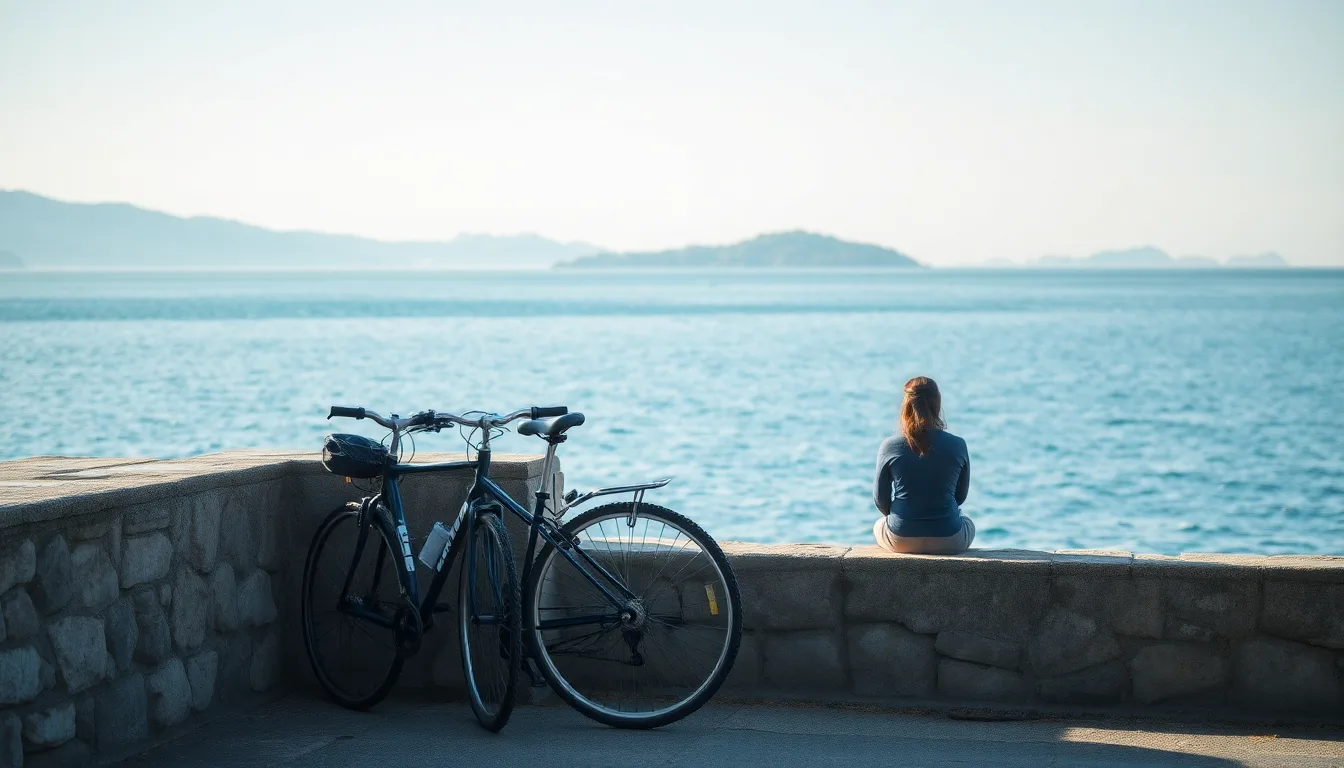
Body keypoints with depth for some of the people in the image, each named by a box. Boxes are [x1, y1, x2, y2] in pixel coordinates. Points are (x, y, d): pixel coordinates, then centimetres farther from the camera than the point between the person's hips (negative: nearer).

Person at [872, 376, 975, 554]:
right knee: (968, 524, 37)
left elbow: (881, 500, -1)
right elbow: (960, 497, 6)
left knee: (879, 525, 36)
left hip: (900, 540, 0)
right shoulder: (957, 445, -8)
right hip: (948, 542, 0)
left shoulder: (889, 446, -10)